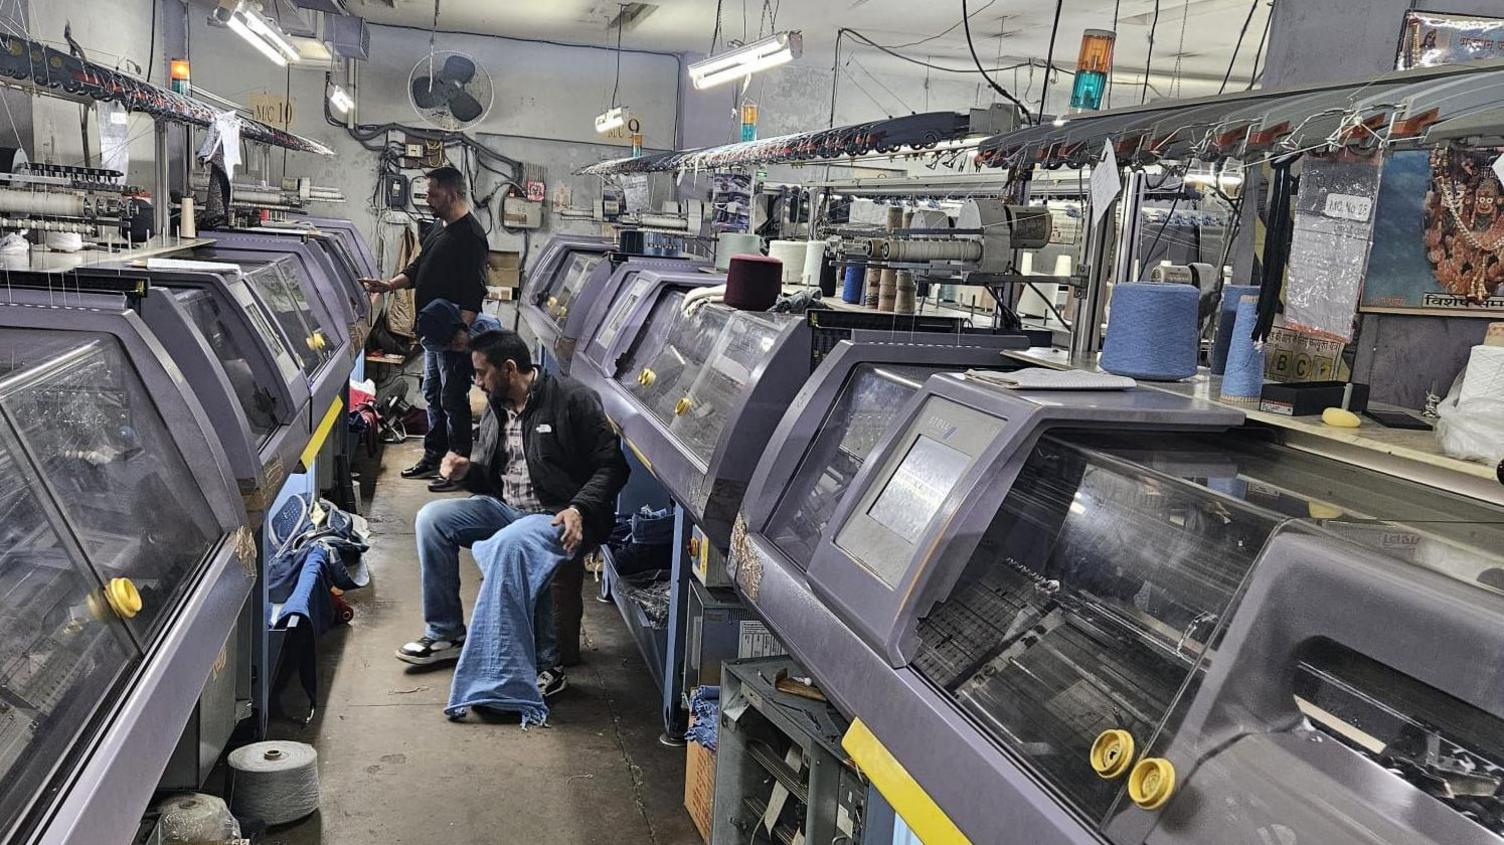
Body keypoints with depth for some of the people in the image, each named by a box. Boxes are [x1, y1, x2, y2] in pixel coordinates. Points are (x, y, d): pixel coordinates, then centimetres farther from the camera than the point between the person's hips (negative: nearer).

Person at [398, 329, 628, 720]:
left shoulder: (572, 399, -10)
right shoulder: (496, 410, 14)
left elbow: (611, 466, -11)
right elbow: (491, 478, 24)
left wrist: (579, 510, -24)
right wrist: (467, 471, 1)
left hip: (562, 517, -8)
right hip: (506, 508, 8)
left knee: (509, 544, -37)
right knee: (431, 518, -7)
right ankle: (445, 633, 2)